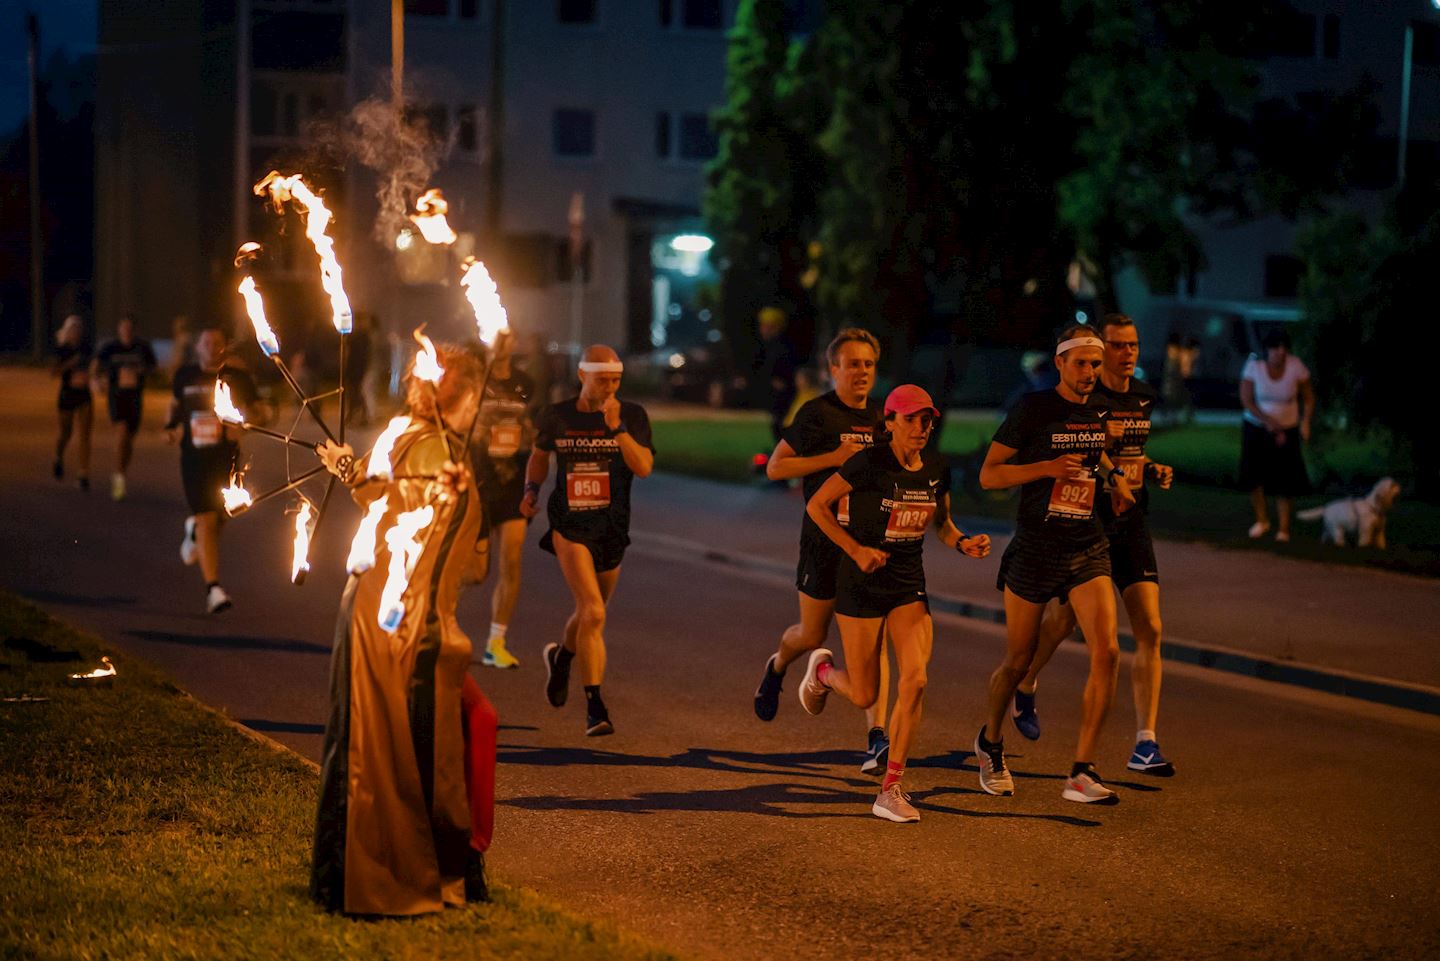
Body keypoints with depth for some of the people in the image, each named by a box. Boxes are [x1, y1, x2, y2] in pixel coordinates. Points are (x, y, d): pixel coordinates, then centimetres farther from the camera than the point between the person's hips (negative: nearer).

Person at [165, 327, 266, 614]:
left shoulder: (237, 379, 2)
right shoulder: (185, 376, 7)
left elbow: (261, 413, 5)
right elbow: (175, 404, 25)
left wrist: (246, 414, -18)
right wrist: (171, 426, 7)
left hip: (226, 459, 1)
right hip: (193, 458, -1)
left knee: (218, 518, 8)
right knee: (208, 521, -10)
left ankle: (194, 531, 47)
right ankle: (213, 588, -10)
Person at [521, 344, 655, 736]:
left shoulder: (632, 415, -2)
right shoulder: (557, 417, 0)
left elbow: (644, 467, -15)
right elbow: (539, 454, 18)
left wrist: (617, 428, -24)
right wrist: (531, 490, 1)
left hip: (612, 527, 3)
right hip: (570, 524, -2)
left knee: (590, 614, 17)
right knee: (593, 613, -19)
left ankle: (561, 657, 51)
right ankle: (595, 708, -16)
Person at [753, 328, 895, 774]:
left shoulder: (881, 417, 9)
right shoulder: (817, 414, -5)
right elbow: (775, 467, -5)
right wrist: (833, 457, -15)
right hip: (824, 539, -3)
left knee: (873, 638, -8)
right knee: (812, 635, 9)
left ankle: (877, 736, -12)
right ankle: (777, 667, 44)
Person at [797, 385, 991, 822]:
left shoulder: (937, 469, 0)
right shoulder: (869, 464, -16)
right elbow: (817, 505, -8)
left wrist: (963, 542, -6)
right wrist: (856, 550, -15)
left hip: (909, 585, 4)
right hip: (862, 584, -4)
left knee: (915, 680, -15)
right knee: (864, 696, 2)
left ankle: (891, 789, -4)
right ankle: (823, 670, 39)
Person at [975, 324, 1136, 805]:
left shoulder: (1100, 413, 6)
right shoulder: (1033, 409, -9)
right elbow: (988, 475, -10)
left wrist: (1114, 475, 9)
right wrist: (1048, 467, -22)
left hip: (1087, 549, 4)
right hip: (1034, 549, -4)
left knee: (1106, 652, -14)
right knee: (1017, 662, 7)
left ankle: (1082, 773, -9)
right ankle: (990, 742, 37)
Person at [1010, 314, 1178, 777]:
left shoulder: (1145, 396, 8)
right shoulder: (1081, 401, -13)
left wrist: (1154, 470, 6)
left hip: (1132, 525, 5)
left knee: (1149, 630, -7)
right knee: (1061, 621, 9)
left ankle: (1145, 745, -5)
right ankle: (1024, 688, 42)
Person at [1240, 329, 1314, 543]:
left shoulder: (1296, 366, -14)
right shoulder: (1254, 366, -14)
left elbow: (1308, 397, -4)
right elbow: (1246, 400, -13)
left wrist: (1305, 421, -19)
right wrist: (1268, 421, -23)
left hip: (1286, 429, -1)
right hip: (1256, 428, 1)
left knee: (1285, 479, -7)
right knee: (1253, 475, -2)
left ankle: (1284, 528, 1)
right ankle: (1261, 520, 18)